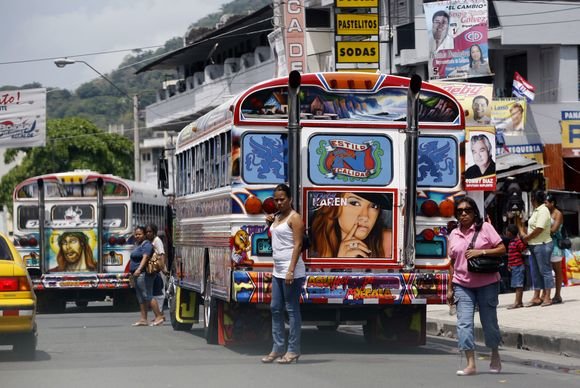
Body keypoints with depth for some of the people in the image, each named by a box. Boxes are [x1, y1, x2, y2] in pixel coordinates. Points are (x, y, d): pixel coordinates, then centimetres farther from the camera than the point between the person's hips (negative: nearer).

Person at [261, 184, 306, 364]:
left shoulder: (294, 218, -9)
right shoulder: (278, 216, 15)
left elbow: (298, 244, -16)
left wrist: (291, 270, -23)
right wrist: (270, 223, 10)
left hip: (291, 271, -9)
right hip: (278, 271, 9)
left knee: (292, 309, -5)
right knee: (275, 309, 9)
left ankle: (293, 351, -2)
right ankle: (278, 348, 15)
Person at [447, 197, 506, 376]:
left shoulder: (485, 228, -2)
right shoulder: (454, 235, 9)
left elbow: (502, 249, -6)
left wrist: (481, 252, -19)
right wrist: (450, 288, 12)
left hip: (487, 283, -3)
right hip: (462, 285, 3)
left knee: (489, 321, 5)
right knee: (464, 322, -9)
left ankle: (495, 355, 30)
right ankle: (470, 364, -10)